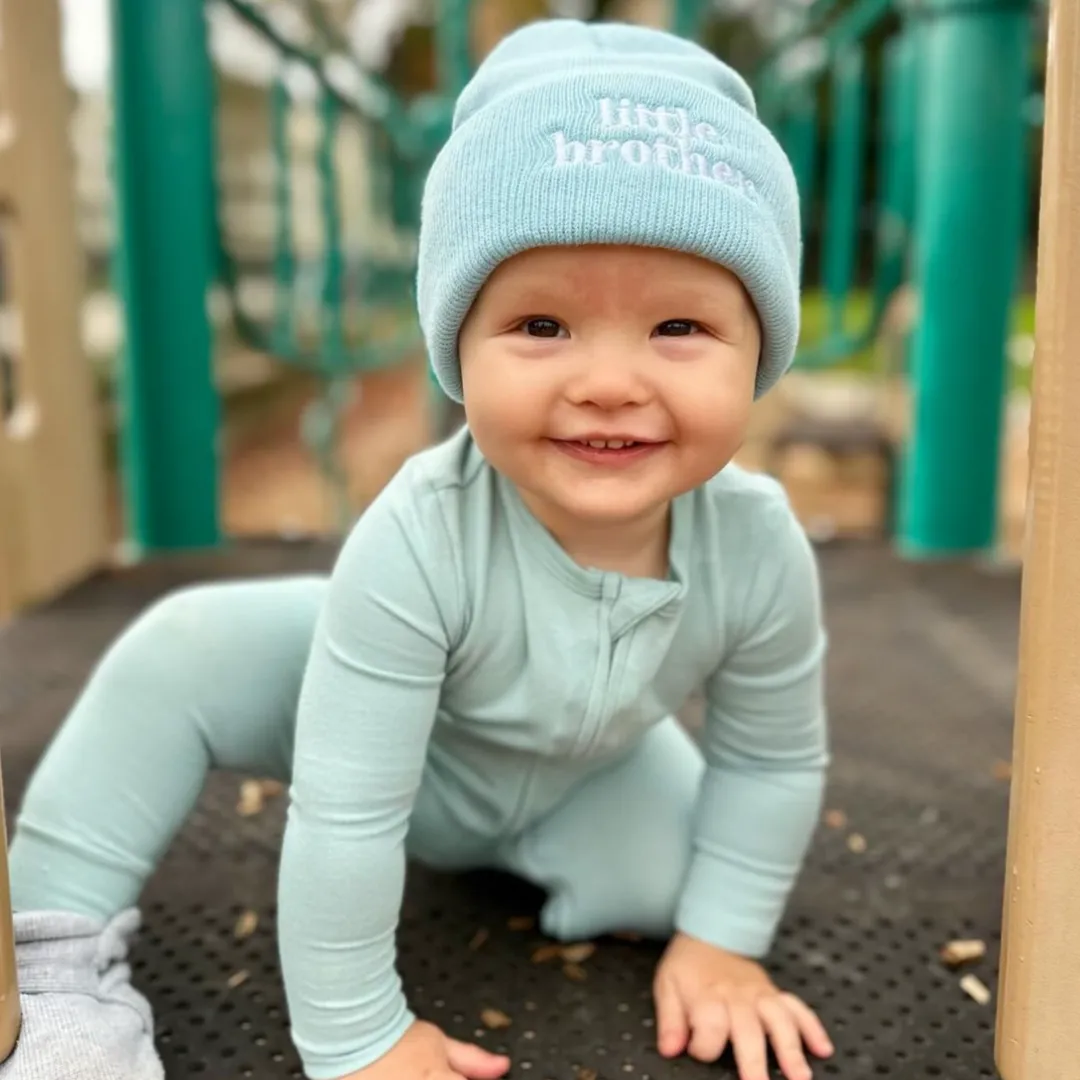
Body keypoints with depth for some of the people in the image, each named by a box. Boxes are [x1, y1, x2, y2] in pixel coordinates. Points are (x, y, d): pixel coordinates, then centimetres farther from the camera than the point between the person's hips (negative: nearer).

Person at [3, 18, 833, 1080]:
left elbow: (775, 759, -12)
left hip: (581, 778, 4)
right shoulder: (415, 544, -43)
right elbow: (344, 811, -36)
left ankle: (509, 851, 16)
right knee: (184, 652, -23)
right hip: (397, 743, -3)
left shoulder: (761, 552, -31)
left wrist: (719, 940, -9)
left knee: (660, 883, -17)